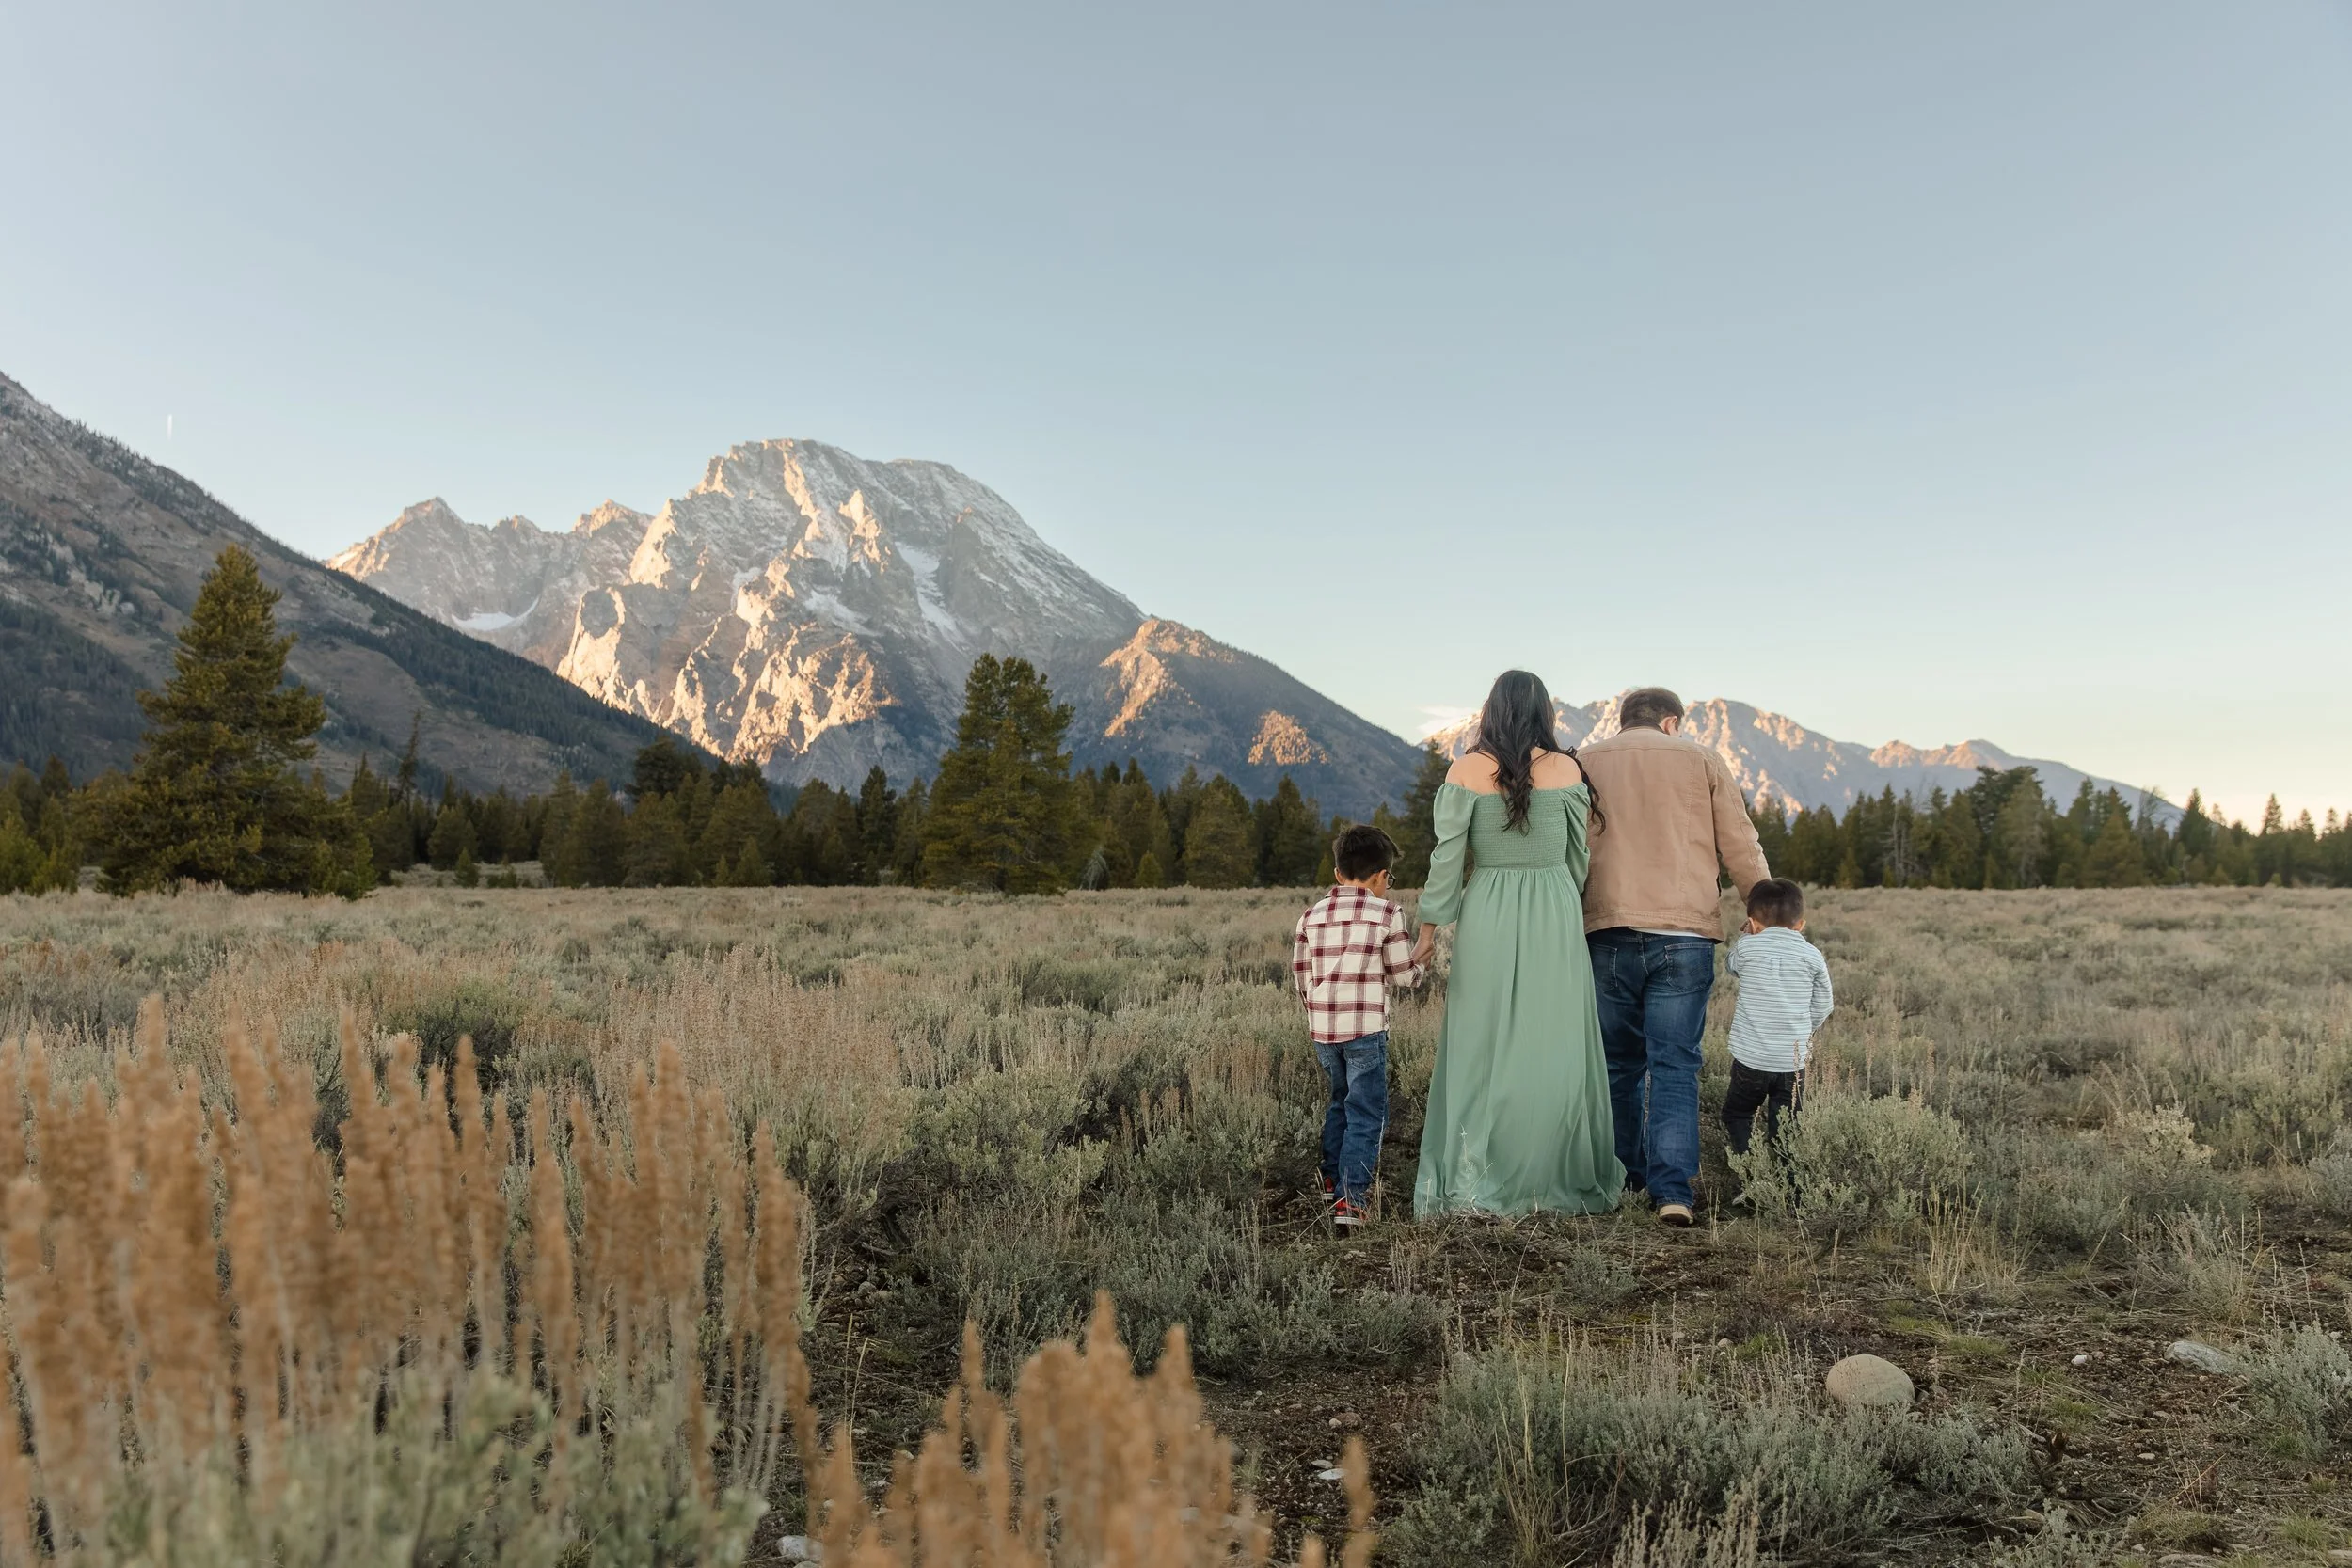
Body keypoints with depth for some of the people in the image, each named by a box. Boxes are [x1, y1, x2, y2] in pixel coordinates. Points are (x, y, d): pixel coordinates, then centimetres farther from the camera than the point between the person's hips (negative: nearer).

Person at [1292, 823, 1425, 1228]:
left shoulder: (1312, 916, 10)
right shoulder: (1387, 914, -3)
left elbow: (1301, 975, 12)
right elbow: (1404, 974, -1)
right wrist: (1420, 963, 21)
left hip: (1321, 1027, 5)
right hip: (1365, 1028, -5)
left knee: (1340, 1101, 24)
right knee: (1366, 1113, 1)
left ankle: (1332, 1179, 32)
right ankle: (1350, 1198, -6)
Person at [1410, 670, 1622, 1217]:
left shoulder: (1467, 771, -4)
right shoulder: (1566, 769, 1)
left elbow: (1447, 854, -4)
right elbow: (1579, 856, 7)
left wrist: (1430, 925, 3)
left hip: (1488, 916, -1)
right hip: (1556, 916, 1)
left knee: (1482, 1045, 6)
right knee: (1554, 1044, 8)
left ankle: (1478, 1182, 10)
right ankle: (1557, 1177, 15)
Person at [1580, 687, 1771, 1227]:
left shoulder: (1583, 764, 14)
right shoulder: (1702, 761, 10)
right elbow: (1742, 850, 7)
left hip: (1607, 933, 1)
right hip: (1684, 934, -1)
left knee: (1619, 1062, 13)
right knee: (1674, 1065, 0)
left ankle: (1626, 1178, 20)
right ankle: (1671, 1188, -10)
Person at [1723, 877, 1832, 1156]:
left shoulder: (1746, 947, -6)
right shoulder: (1812, 955, 0)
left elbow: (1731, 967, 17)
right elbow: (1822, 1006, 6)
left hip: (1750, 1058, -1)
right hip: (1794, 1060, 2)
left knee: (1737, 1114, 14)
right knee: (1784, 1126, 9)